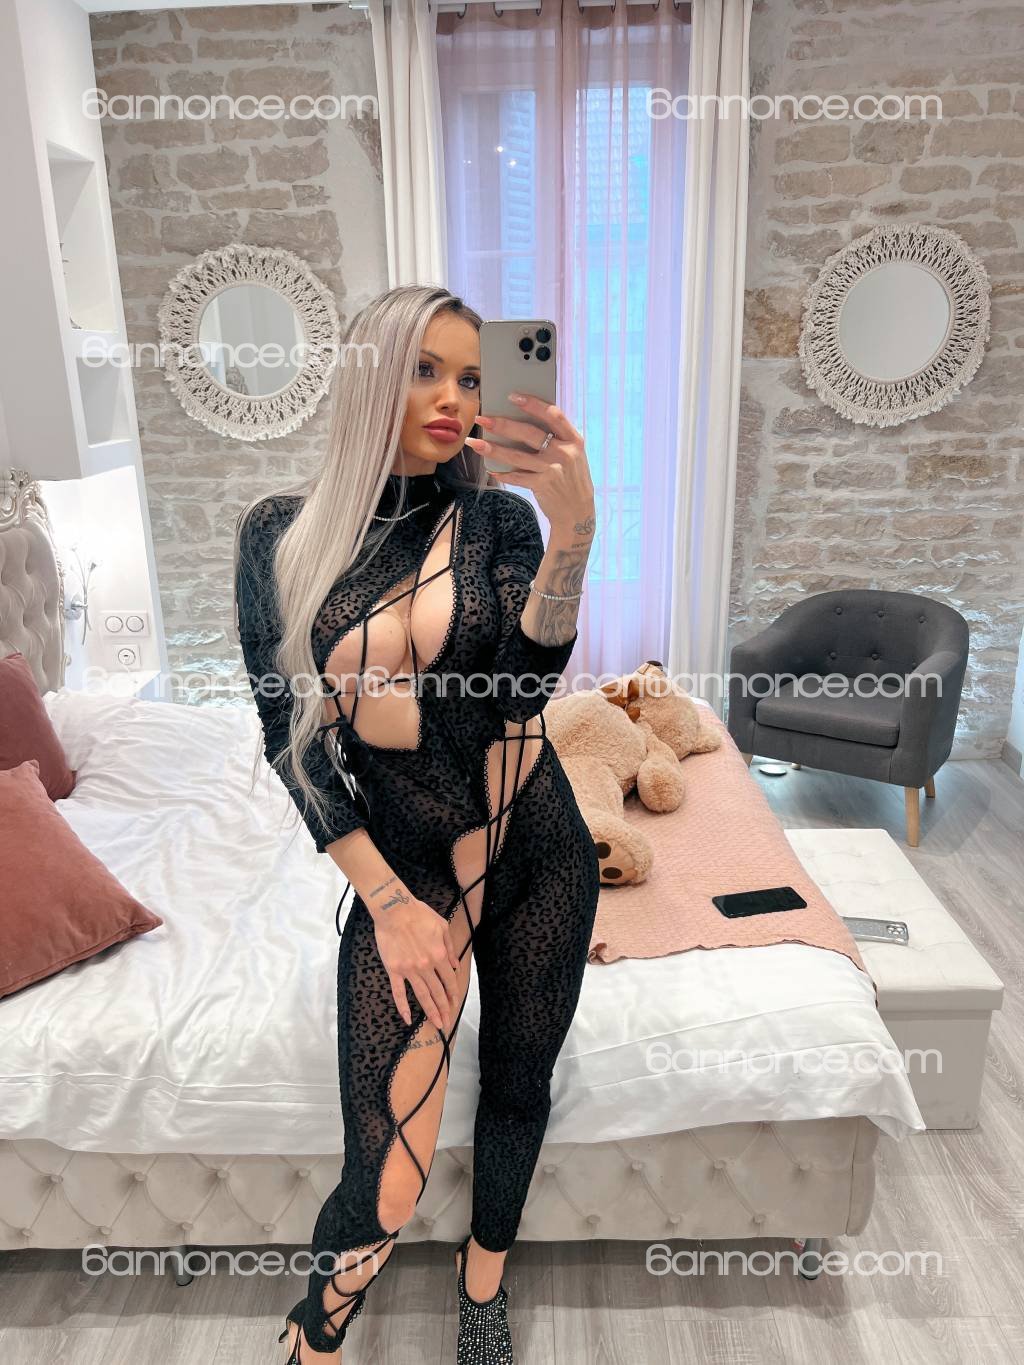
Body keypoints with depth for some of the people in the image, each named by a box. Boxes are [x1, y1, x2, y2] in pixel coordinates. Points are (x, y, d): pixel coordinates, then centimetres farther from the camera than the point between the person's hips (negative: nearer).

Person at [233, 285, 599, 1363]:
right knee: (386, 1183, -2)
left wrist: (573, 535, -37)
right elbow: (288, 730, -5)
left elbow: (525, 684, -19)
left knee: (518, 1088, 18)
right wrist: (387, 902, -10)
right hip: (398, 865, -1)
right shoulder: (280, 533, -5)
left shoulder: (497, 516, -4)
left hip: (533, 848, 2)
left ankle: (485, 1276, 51)